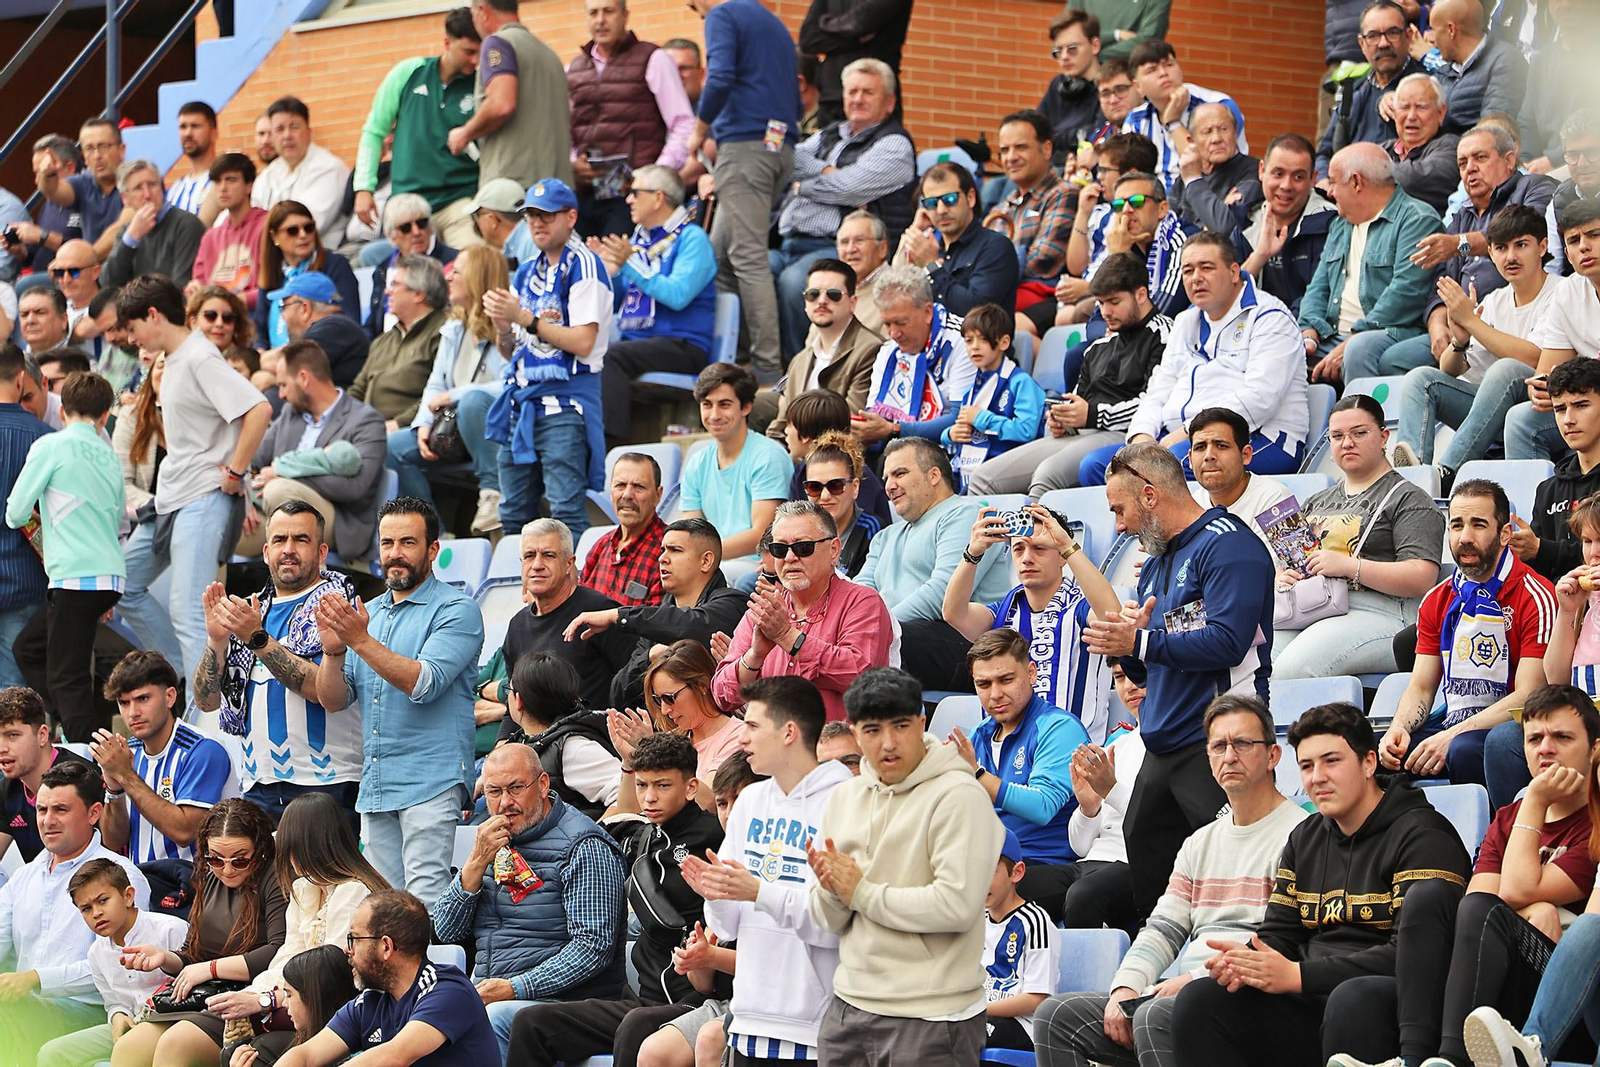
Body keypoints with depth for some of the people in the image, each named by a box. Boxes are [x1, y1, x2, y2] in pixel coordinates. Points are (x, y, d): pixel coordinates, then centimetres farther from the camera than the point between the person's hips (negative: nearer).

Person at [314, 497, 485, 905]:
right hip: (375, 786, 7)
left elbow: (424, 683, -18)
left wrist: (361, 641, -21)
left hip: (429, 782, -7)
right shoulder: (367, 613, 17)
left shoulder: (456, 610, -4)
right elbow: (333, 701, 12)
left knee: (425, 903, -14)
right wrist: (333, 650, -7)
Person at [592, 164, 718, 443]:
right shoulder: (639, 238, 21)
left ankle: (612, 439, -38)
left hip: (680, 345, -7)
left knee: (609, 357, -33)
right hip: (634, 340, 7)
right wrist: (610, 270, 3)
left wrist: (630, 263, -17)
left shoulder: (692, 239, -3)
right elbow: (615, 303, 23)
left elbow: (677, 295, -19)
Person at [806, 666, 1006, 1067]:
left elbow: (956, 905, -21)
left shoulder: (958, 796, -10)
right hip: (849, 1006, 6)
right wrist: (831, 890, -10)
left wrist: (861, 892, -12)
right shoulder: (845, 797, 11)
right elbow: (830, 921, 13)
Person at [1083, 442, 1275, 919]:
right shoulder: (1155, 565, 22)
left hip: (1214, 744, -10)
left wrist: (1138, 643, -12)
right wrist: (1129, 636, 3)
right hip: (1163, 749, 10)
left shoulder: (1227, 544, -8)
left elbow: (1226, 642, -20)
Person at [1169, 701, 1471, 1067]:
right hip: (1313, 1006, 7)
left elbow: (1413, 953, -15)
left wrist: (1299, 976, -17)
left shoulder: (1420, 834, -5)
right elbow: (1278, 934, 18)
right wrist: (1245, 962, -8)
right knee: (1199, 999, -14)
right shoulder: (1304, 839, 20)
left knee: (1352, 999, -40)